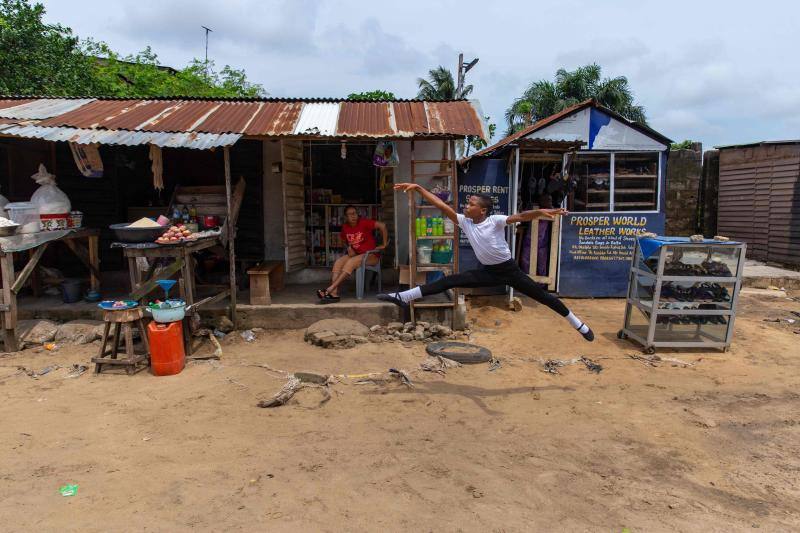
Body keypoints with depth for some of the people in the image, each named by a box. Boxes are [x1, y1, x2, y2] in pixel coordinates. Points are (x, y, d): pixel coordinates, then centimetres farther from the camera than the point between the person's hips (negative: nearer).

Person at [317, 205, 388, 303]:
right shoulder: (345, 227, 5)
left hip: (371, 255, -6)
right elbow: (345, 241, 25)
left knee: (351, 262, -32)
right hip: (356, 254, 6)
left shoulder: (364, 222, -12)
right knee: (338, 262, -20)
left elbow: (382, 226, -20)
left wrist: (384, 244, -15)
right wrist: (349, 248, 4)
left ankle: (330, 289, -34)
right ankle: (334, 294, -33)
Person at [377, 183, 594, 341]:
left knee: (541, 295, 4)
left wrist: (540, 212, -51)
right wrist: (418, 188, -14)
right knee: (449, 281, -7)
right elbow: (441, 205, -10)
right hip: (488, 272, 4)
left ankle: (577, 323, 22)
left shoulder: (495, 221, -19)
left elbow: (521, 216, -32)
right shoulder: (464, 222, -7)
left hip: (509, 270, -3)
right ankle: (403, 297, -8)